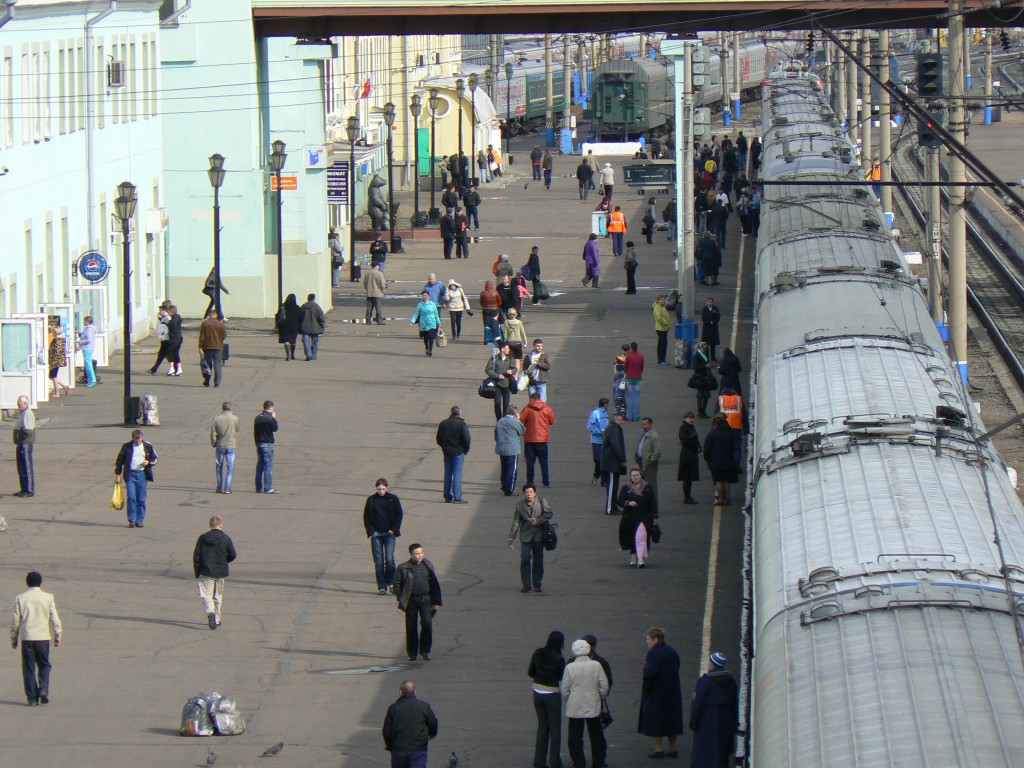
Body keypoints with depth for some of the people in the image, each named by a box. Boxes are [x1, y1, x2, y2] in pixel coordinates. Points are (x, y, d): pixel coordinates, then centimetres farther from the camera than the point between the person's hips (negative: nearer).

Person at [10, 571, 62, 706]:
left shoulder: (20, 598, -1)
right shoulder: (47, 598, -2)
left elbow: (15, 620, 2)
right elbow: (54, 619, -1)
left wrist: (14, 638, 13)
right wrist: (57, 636, 10)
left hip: (26, 638, 0)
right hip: (43, 637, 0)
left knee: (29, 668, 5)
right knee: (44, 665, 15)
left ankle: (32, 697, 2)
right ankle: (43, 689, -5)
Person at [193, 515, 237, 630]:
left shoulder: (202, 538, -1)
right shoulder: (226, 539, -4)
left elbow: (196, 556, -1)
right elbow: (232, 555, -1)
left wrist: (197, 573, 6)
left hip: (206, 572, -1)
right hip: (220, 572, 1)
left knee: (206, 594, 0)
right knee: (218, 595, 15)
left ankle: (210, 612, -28)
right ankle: (217, 619, 20)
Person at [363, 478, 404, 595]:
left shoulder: (393, 499, 2)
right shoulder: (371, 500, 4)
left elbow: (399, 515, 7)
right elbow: (366, 517, 8)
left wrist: (394, 530, -3)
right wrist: (371, 531, -3)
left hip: (389, 533, -1)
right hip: (376, 533, 1)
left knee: (389, 560, -12)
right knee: (378, 562, -1)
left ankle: (390, 581, 9)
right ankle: (382, 586, 5)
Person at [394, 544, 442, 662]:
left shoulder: (428, 566, 7)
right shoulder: (404, 568, -2)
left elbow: (435, 584, 13)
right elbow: (397, 584, 1)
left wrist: (436, 602, 10)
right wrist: (401, 600, -6)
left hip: (425, 599, 1)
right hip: (411, 600, -1)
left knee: (427, 623, -12)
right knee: (411, 627, 3)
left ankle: (425, 651, 2)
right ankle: (412, 653, 15)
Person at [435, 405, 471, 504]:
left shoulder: (443, 424, 6)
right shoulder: (461, 424, -12)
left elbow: (438, 439, 11)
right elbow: (467, 439, -15)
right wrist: (466, 450, 1)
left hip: (447, 452, 5)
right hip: (458, 453, -5)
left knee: (447, 475, 11)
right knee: (457, 475, -4)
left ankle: (448, 497, 13)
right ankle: (457, 498, -7)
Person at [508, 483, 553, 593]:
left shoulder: (542, 501, -1)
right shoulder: (520, 505, 1)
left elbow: (548, 513, -2)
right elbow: (516, 521, 4)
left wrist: (538, 520, -16)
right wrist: (511, 536, 3)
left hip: (538, 535, 0)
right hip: (525, 536, 0)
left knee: (538, 560, 5)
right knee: (525, 560, -6)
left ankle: (537, 584, 15)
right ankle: (526, 584, 1)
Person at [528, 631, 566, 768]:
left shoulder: (537, 654, -4)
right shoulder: (559, 659, -17)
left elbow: (530, 672, 4)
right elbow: (563, 678, -9)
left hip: (538, 693, 5)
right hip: (552, 694, -5)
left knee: (542, 726, 16)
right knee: (555, 729, 7)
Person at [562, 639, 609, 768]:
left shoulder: (570, 668, -11)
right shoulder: (596, 665, -9)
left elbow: (564, 690, -5)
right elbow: (604, 686, -5)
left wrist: (567, 701, 14)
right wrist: (600, 697, 14)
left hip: (575, 708, -2)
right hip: (593, 707, 2)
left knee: (575, 738, 8)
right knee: (596, 737, 15)